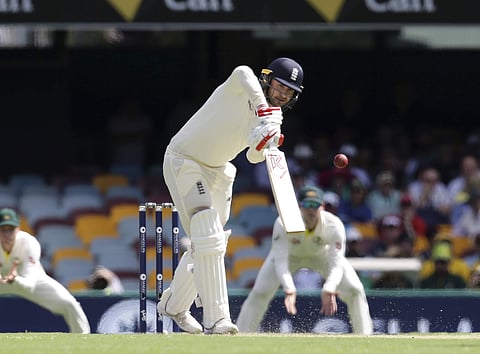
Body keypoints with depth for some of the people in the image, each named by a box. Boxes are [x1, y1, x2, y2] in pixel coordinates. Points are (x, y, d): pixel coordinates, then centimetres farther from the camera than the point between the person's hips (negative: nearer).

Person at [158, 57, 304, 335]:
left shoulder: (273, 116, -1)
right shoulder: (239, 91, -18)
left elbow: (255, 156, -19)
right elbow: (243, 73, -45)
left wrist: (271, 138, -40)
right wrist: (264, 111, -55)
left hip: (217, 171, 8)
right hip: (184, 163, -8)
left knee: (211, 244, 16)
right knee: (207, 237, -20)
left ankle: (174, 304, 38)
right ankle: (216, 319, -26)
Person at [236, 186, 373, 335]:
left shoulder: (334, 225, -35)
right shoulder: (284, 223, -38)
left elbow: (336, 264, -41)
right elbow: (280, 261, -43)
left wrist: (329, 290, -61)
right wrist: (289, 290, -61)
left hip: (323, 254, 1)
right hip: (290, 254, -1)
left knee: (355, 290, -13)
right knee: (260, 292, -16)